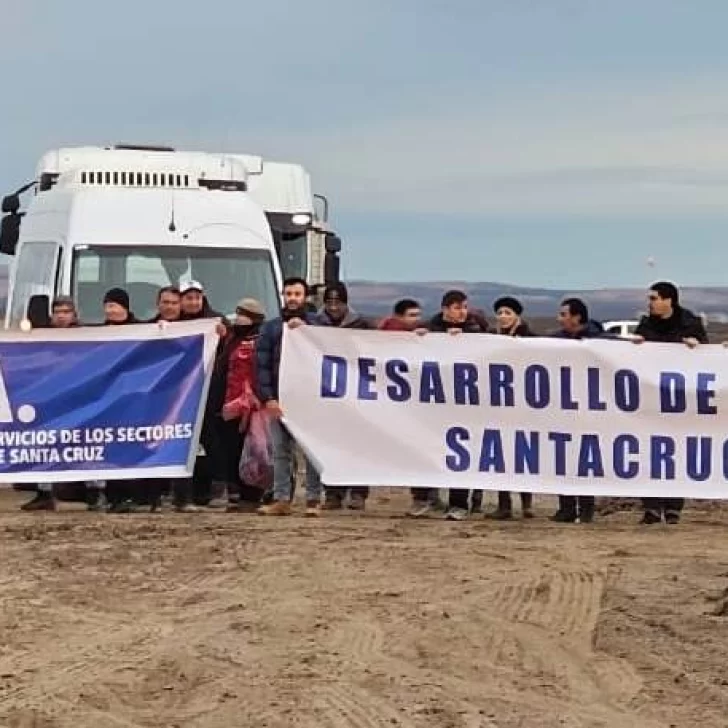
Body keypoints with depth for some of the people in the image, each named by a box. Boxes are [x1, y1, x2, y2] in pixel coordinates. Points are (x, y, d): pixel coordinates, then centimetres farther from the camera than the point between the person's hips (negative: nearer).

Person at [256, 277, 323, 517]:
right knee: (280, 450, 2)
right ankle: (281, 499, 6)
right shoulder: (271, 327, 13)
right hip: (279, 398, 2)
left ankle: (314, 499, 3)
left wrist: (304, 329, -11)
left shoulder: (316, 325, 9)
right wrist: (267, 397, -5)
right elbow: (262, 364, 6)